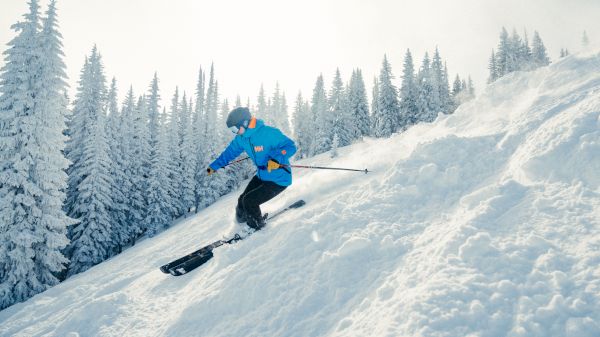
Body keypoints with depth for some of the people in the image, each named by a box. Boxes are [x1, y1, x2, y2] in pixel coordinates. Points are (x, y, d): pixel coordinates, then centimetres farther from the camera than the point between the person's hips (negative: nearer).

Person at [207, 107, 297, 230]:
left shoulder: (268, 133, -26)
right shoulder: (241, 138, -1)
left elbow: (290, 146, -26)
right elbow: (230, 152, 15)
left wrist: (277, 159, -44)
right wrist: (214, 166, 23)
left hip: (278, 179, -8)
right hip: (261, 176, 8)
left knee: (249, 201, -13)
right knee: (242, 200, 6)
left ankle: (257, 227, 12)